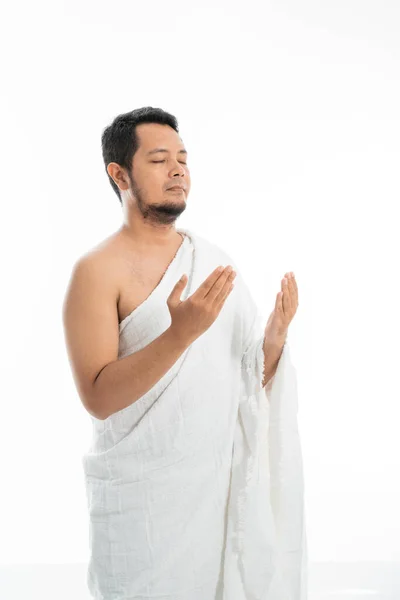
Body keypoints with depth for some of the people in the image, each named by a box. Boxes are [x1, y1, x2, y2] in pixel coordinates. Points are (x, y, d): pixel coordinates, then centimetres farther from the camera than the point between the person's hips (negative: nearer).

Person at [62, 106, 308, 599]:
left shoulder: (216, 261, 6)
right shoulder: (98, 270, -10)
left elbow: (253, 379, 8)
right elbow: (98, 398, -18)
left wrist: (276, 334, -12)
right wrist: (181, 333, -29)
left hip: (224, 484, 5)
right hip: (145, 498, -5)